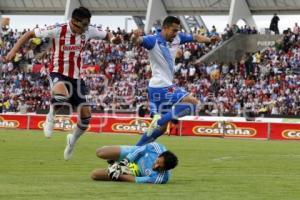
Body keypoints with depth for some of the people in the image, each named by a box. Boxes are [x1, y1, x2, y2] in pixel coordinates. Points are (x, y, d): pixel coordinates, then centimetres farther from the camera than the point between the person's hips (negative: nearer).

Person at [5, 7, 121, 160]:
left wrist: (112, 39, -9)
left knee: (86, 116, -1)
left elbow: (106, 35, 15)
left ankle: (73, 140, 31)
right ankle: (51, 116, -8)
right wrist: (14, 49, -16)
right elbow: (30, 34, -8)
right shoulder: (58, 30, -16)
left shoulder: (88, 31, -3)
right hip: (58, 74, -5)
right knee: (61, 94, -42)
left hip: (76, 77, 5)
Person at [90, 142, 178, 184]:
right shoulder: (156, 148, -34)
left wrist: (118, 176, -27)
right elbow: (139, 150, -14)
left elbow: (137, 180, -31)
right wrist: (125, 161, -20)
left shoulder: (161, 178, -41)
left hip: (135, 172, -2)